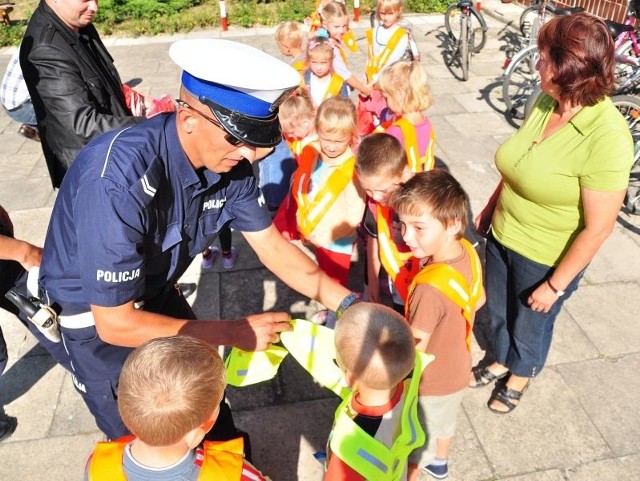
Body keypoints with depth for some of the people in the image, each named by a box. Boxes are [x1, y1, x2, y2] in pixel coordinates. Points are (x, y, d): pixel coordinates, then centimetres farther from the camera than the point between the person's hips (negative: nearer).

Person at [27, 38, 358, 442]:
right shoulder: (118, 179, -38)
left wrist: (348, 302, -18)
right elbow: (116, 324, -31)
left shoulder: (229, 161, -20)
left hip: (157, 295, 5)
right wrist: (233, 332, -28)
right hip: (95, 316, -5)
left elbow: (273, 247, -7)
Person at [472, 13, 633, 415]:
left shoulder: (607, 137, -29)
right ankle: (500, 362, 56)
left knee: (530, 323, 21)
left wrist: (555, 284, -16)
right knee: (498, 310, 26)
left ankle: (520, 377, 52)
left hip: (545, 259, -5)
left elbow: (598, 228, -23)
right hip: (502, 236, 6)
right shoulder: (545, 102, -9)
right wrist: (490, 207, 14)